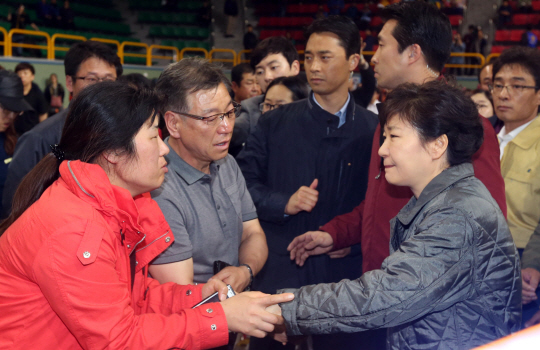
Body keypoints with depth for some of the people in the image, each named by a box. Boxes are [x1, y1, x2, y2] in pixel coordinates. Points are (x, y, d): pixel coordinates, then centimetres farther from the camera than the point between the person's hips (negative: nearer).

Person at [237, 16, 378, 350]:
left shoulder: (373, 130, 1)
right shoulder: (275, 123, 4)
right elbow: (244, 181, 4)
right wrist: (283, 203, -11)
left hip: (344, 272, 0)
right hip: (279, 271, 1)